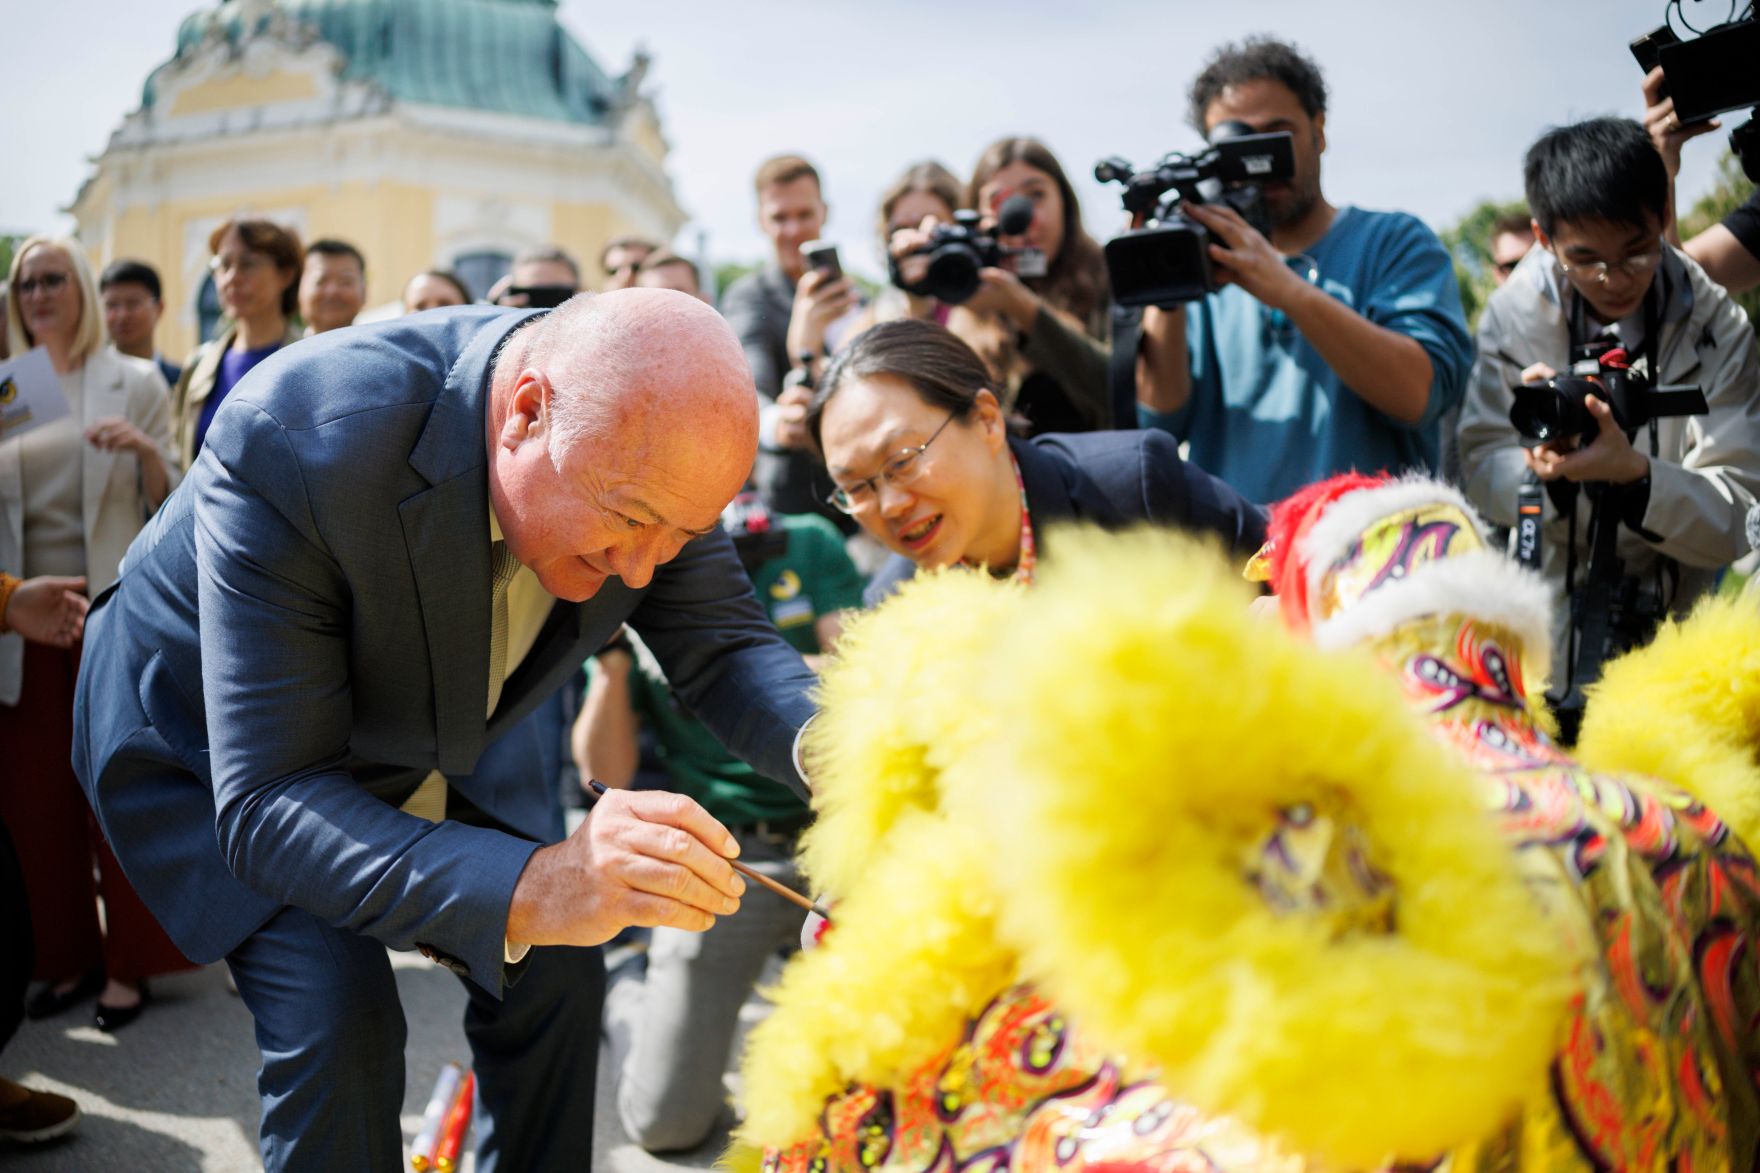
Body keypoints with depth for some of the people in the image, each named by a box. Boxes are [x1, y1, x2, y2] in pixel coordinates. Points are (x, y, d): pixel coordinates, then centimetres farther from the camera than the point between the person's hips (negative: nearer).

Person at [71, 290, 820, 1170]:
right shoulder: (297, 446, -41)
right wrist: (534, 888, -56)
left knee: (556, 970, 0)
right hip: (203, 749, -5)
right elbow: (266, 809, -41)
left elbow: (723, 645, -13)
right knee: (338, 1015, -20)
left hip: (406, 742, 5)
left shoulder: (641, 454, -25)